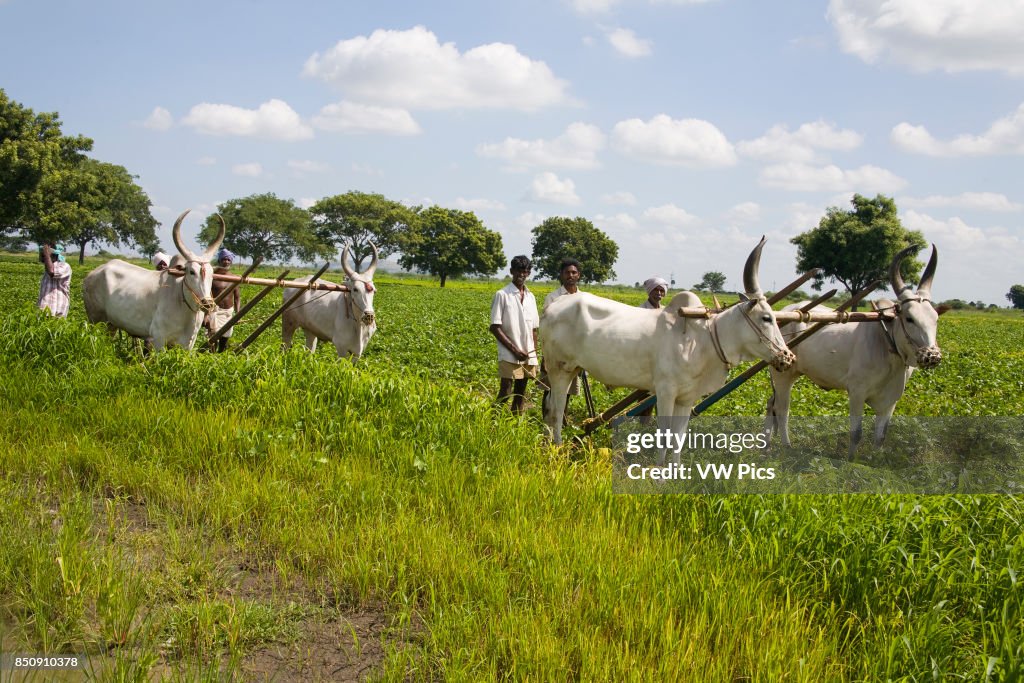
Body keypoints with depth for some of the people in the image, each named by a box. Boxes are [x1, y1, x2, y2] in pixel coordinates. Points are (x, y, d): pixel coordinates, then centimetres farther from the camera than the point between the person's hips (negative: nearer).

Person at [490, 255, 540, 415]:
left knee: (520, 394, 8)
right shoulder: (502, 295, -4)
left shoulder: (530, 297, 12)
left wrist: (535, 355, 8)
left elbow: (534, 329, 15)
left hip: (528, 357, 5)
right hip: (509, 356, -5)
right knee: (505, 394, -10)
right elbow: (495, 328, -8)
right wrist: (514, 349, -13)